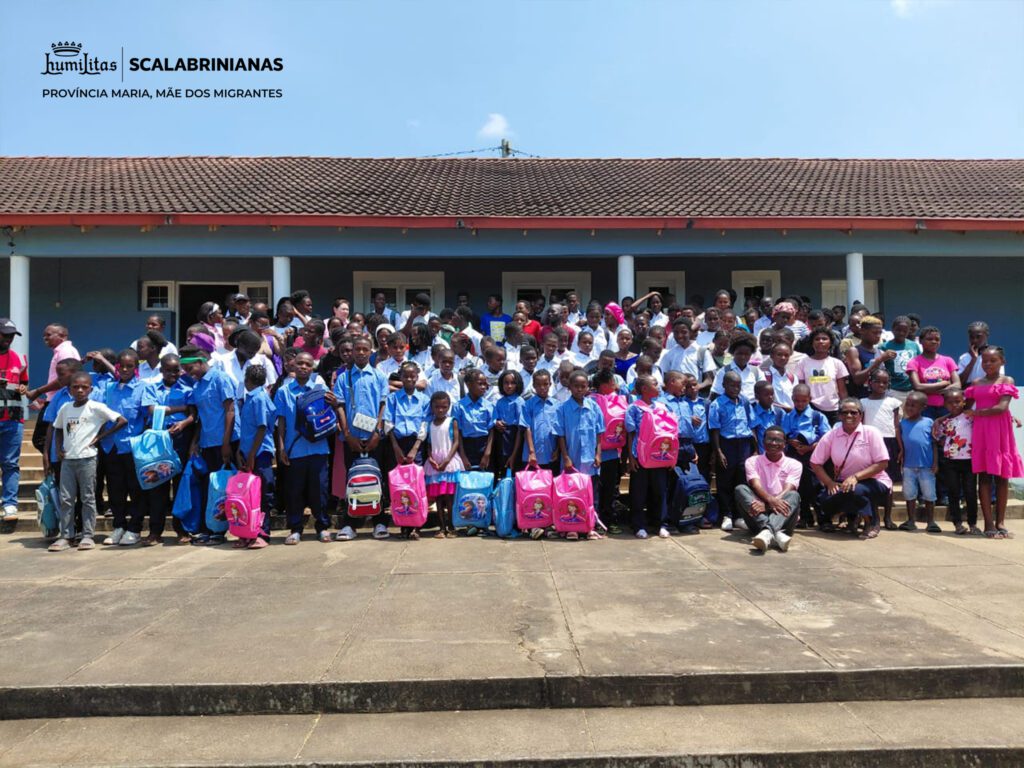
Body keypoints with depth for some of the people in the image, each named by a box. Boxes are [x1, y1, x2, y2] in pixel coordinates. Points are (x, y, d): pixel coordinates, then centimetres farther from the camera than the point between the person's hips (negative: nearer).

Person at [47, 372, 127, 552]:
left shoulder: (96, 407, -7)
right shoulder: (65, 408, 8)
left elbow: (122, 420, -12)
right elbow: (58, 429, 22)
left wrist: (100, 437, -9)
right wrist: (58, 449, 7)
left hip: (87, 458, -4)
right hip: (67, 459, 4)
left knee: (88, 498, 3)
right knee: (66, 499, 5)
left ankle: (87, 535, 8)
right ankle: (66, 536, 12)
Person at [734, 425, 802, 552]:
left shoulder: (794, 464, 6)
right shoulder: (752, 461, 7)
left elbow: (788, 491, -11)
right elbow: (756, 486, -12)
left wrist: (765, 505, -30)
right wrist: (770, 500, -36)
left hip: (783, 515, 0)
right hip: (759, 513, 0)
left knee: (794, 496, -29)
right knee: (740, 489, -25)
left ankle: (767, 531, -58)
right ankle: (776, 532, -47)